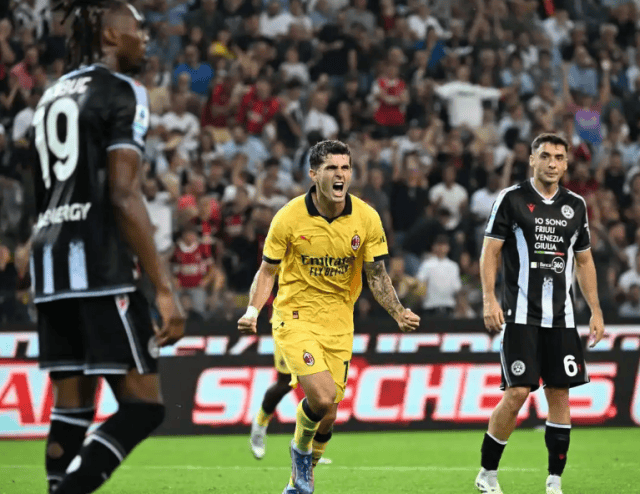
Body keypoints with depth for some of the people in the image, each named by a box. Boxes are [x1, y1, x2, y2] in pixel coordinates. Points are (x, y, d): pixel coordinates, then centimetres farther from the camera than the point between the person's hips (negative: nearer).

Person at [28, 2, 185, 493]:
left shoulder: (53, 96, 21)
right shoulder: (123, 93, -4)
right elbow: (123, 197, -13)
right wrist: (164, 289, -15)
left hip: (48, 256, 8)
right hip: (100, 262, -8)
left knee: (71, 406, 10)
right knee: (143, 405, -6)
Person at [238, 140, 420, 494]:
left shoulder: (366, 218, -6)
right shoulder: (289, 217, -13)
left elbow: (377, 276, 2)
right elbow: (268, 271, -3)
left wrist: (399, 314, -14)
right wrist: (252, 310, -19)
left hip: (339, 323, 3)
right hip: (295, 317, -3)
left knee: (327, 415, 6)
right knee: (322, 397, -22)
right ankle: (300, 448, 11)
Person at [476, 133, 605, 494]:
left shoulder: (576, 206, 11)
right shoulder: (511, 200, -2)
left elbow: (584, 261, 18)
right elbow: (490, 251, -2)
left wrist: (596, 311, 12)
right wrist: (490, 300, -13)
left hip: (562, 318, 4)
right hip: (521, 315, -4)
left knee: (560, 395, 1)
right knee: (517, 392, -12)